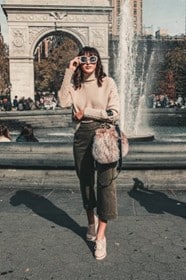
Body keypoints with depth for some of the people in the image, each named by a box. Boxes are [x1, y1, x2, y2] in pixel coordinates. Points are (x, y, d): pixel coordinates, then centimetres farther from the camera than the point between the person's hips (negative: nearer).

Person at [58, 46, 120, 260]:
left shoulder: (107, 82, -1)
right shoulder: (74, 84, 6)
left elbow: (114, 113, -9)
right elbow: (63, 103, -15)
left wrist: (86, 112, -10)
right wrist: (69, 72, -12)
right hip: (82, 136, 3)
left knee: (105, 182, -8)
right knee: (85, 181, 14)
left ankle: (101, 236, 0)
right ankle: (91, 220, 37)